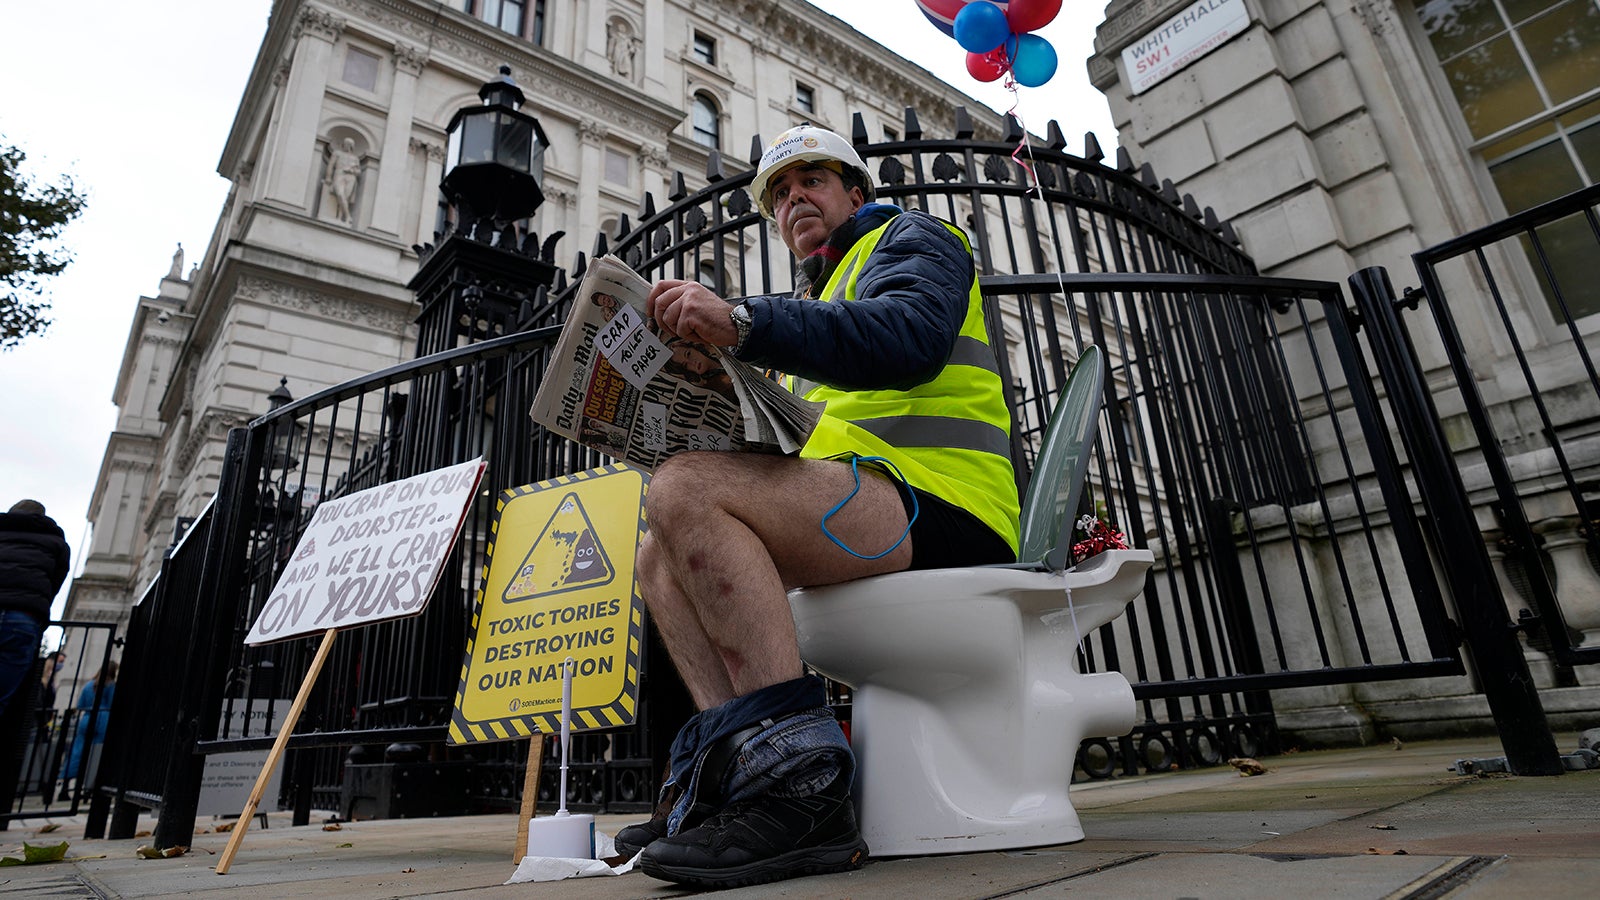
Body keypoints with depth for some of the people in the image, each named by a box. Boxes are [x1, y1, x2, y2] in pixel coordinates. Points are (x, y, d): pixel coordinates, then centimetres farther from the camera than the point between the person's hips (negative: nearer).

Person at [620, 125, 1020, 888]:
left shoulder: (910, 237, 10)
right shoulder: (819, 298, 34)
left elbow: (910, 336, -17)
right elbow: (790, 440, 27)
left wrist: (744, 323, -28)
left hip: (940, 504, -9)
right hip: (867, 518, 9)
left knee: (684, 491, -25)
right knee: (662, 557, 1)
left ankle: (798, 784, -28)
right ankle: (731, 774, -13)